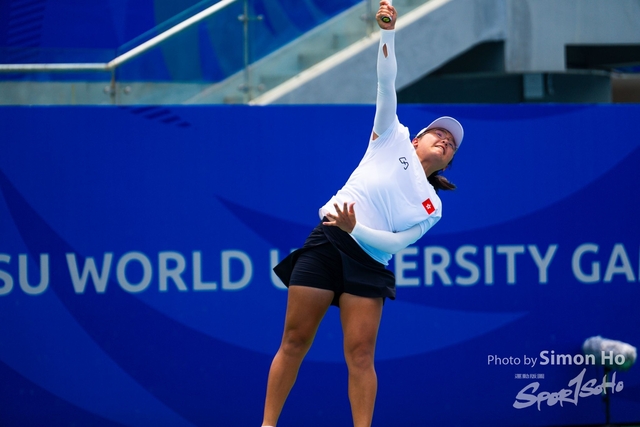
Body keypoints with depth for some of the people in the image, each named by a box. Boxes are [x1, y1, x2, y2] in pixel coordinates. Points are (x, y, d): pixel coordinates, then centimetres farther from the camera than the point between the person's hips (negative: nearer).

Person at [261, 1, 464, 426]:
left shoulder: (431, 208, 14)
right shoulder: (394, 139, 14)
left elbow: (396, 243, 1)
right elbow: (386, 83, 5)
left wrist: (355, 228, -16)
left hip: (368, 261, 1)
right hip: (326, 243, -1)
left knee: (360, 352, -9)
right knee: (295, 341, -2)